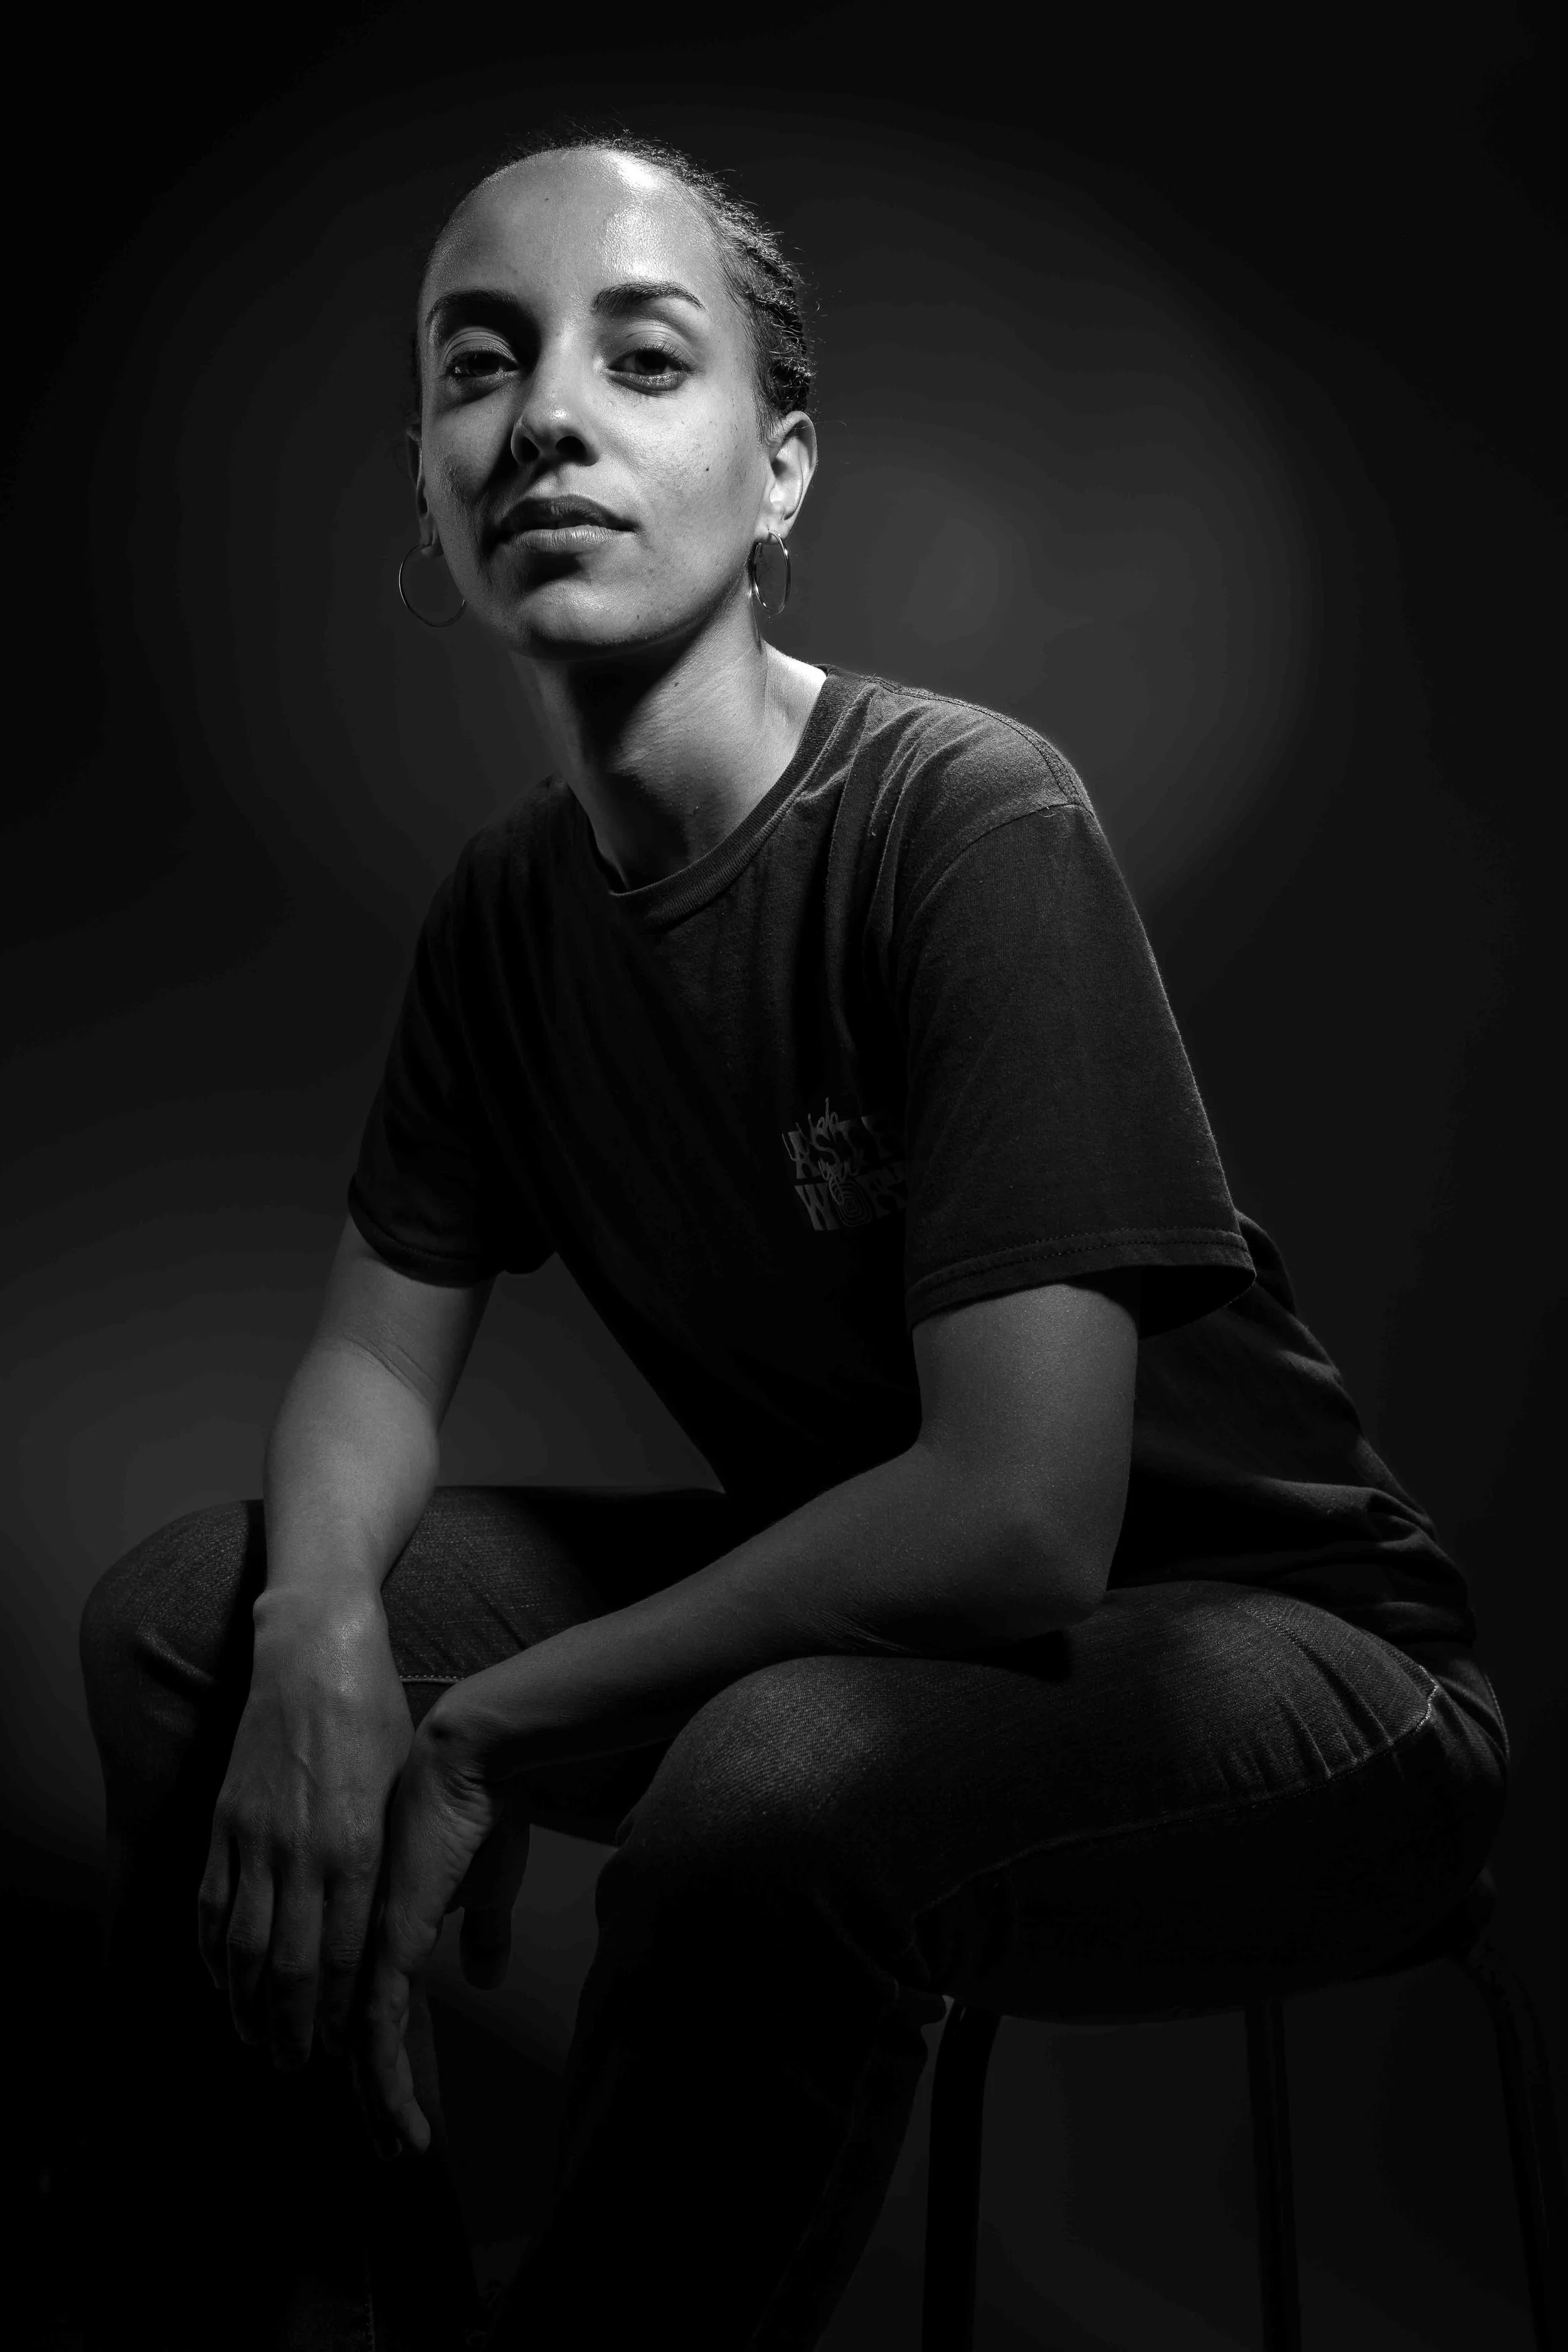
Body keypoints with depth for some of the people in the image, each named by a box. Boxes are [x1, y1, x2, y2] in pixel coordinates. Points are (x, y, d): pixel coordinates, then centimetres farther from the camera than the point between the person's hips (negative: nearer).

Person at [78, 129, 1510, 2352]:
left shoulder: (972, 824, -23)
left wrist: (490, 1731, -20)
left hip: (1270, 1640, -6)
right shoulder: (511, 896, -1)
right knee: (178, 1617, -1)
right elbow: (378, 1355, 6)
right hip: (846, 1600, 7)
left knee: (779, 1783, -38)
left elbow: (1017, 1520, -29)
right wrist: (324, 1639, -18)